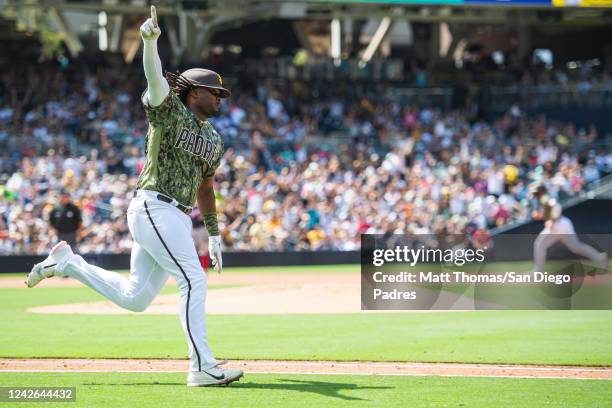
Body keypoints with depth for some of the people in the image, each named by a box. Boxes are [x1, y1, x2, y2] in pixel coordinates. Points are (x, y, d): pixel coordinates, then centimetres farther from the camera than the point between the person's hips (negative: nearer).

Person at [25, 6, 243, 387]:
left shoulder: (213, 138, 18)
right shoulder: (169, 110, -4)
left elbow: (205, 186, 27)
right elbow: (155, 79, -23)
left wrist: (214, 234, 24)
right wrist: (151, 41, -42)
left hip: (178, 219, 9)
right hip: (153, 209, -9)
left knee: (134, 298, 10)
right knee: (193, 281, -15)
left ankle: (66, 262, 24)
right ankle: (202, 367, -13)